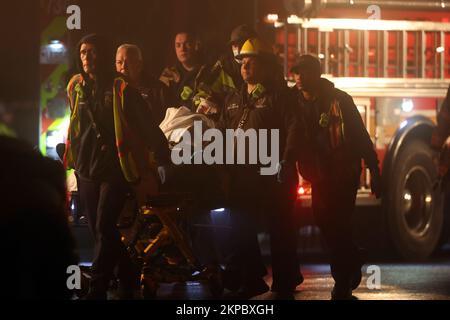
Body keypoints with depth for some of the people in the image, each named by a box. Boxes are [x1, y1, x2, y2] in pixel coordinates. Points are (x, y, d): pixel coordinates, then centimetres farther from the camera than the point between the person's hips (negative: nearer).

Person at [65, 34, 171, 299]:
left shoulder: (121, 90, -9)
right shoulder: (76, 87, 7)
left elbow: (148, 127, -7)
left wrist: (164, 159, -9)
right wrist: (73, 161, 24)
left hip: (115, 170, -6)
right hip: (87, 171, 6)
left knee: (104, 229, -15)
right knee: (101, 232, 8)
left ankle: (96, 291, -17)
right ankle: (129, 281, 23)